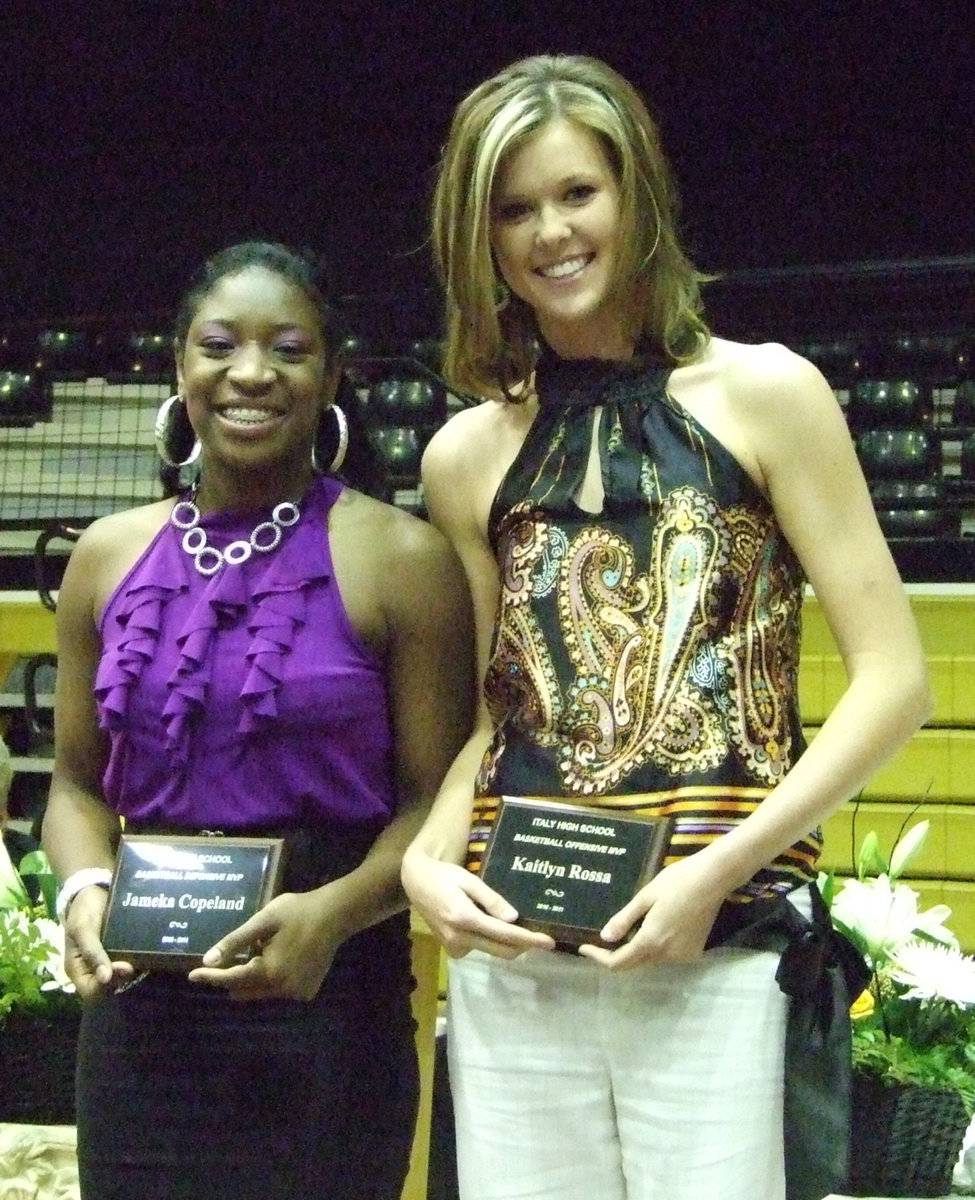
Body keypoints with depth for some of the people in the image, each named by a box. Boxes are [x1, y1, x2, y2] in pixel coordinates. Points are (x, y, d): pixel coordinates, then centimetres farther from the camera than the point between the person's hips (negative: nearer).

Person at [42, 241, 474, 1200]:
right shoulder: (109, 556, 6)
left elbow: (434, 798, -6)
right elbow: (77, 780, 12)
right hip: (144, 1009, 3)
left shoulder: (399, 559, -6)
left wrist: (333, 913, -22)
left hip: (328, 1003, -3)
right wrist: (85, 889, -7)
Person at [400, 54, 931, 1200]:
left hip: (728, 948, -3)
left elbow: (893, 679, -3)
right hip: (514, 954, 3)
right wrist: (426, 862, -2)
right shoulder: (468, 456, 10)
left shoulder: (765, 394, 1)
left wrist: (719, 867, -13)